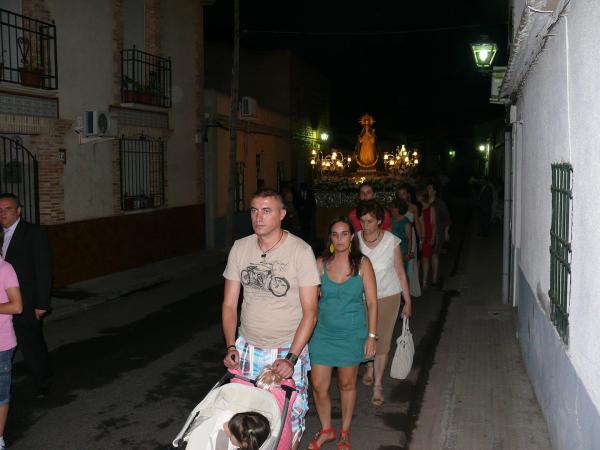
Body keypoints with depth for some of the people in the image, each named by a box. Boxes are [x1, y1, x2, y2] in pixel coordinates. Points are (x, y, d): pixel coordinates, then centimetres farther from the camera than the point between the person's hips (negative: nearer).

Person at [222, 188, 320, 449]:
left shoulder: (301, 251, -13)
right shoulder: (240, 248, -1)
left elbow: (310, 312, -12)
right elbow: (229, 304, 4)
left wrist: (291, 358, -18)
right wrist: (231, 346, -7)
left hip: (288, 349, -3)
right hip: (247, 348, 3)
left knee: (290, 418, 4)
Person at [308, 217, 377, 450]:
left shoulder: (362, 263, -7)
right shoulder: (320, 264, -4)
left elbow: (372, 302, -4)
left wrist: (371, 336, -7)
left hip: (352, 334, -1)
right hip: (323, 332, 1)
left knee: (347, 385, 13)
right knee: (318, 387, 3)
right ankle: (326, 430, 28)